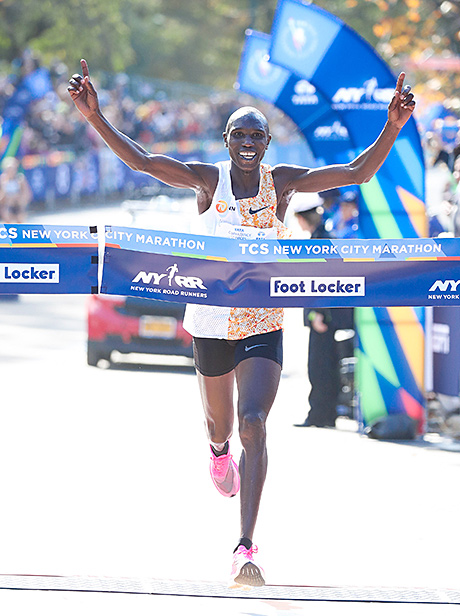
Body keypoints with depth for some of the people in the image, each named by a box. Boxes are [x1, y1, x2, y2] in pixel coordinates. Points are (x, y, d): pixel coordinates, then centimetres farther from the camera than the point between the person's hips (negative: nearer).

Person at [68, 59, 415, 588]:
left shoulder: (282, 182, -4)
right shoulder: (207, 179, -6)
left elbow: (358, 172, -10)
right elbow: (140, 160, -16)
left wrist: (393, 127, -25)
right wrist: (95, 118, -29)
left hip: (263, 323, -1)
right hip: (211, 320, 1)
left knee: (253, 424, -18)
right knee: (220, 422, 20)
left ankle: (245, 550, -23)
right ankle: (219, 453, 63)